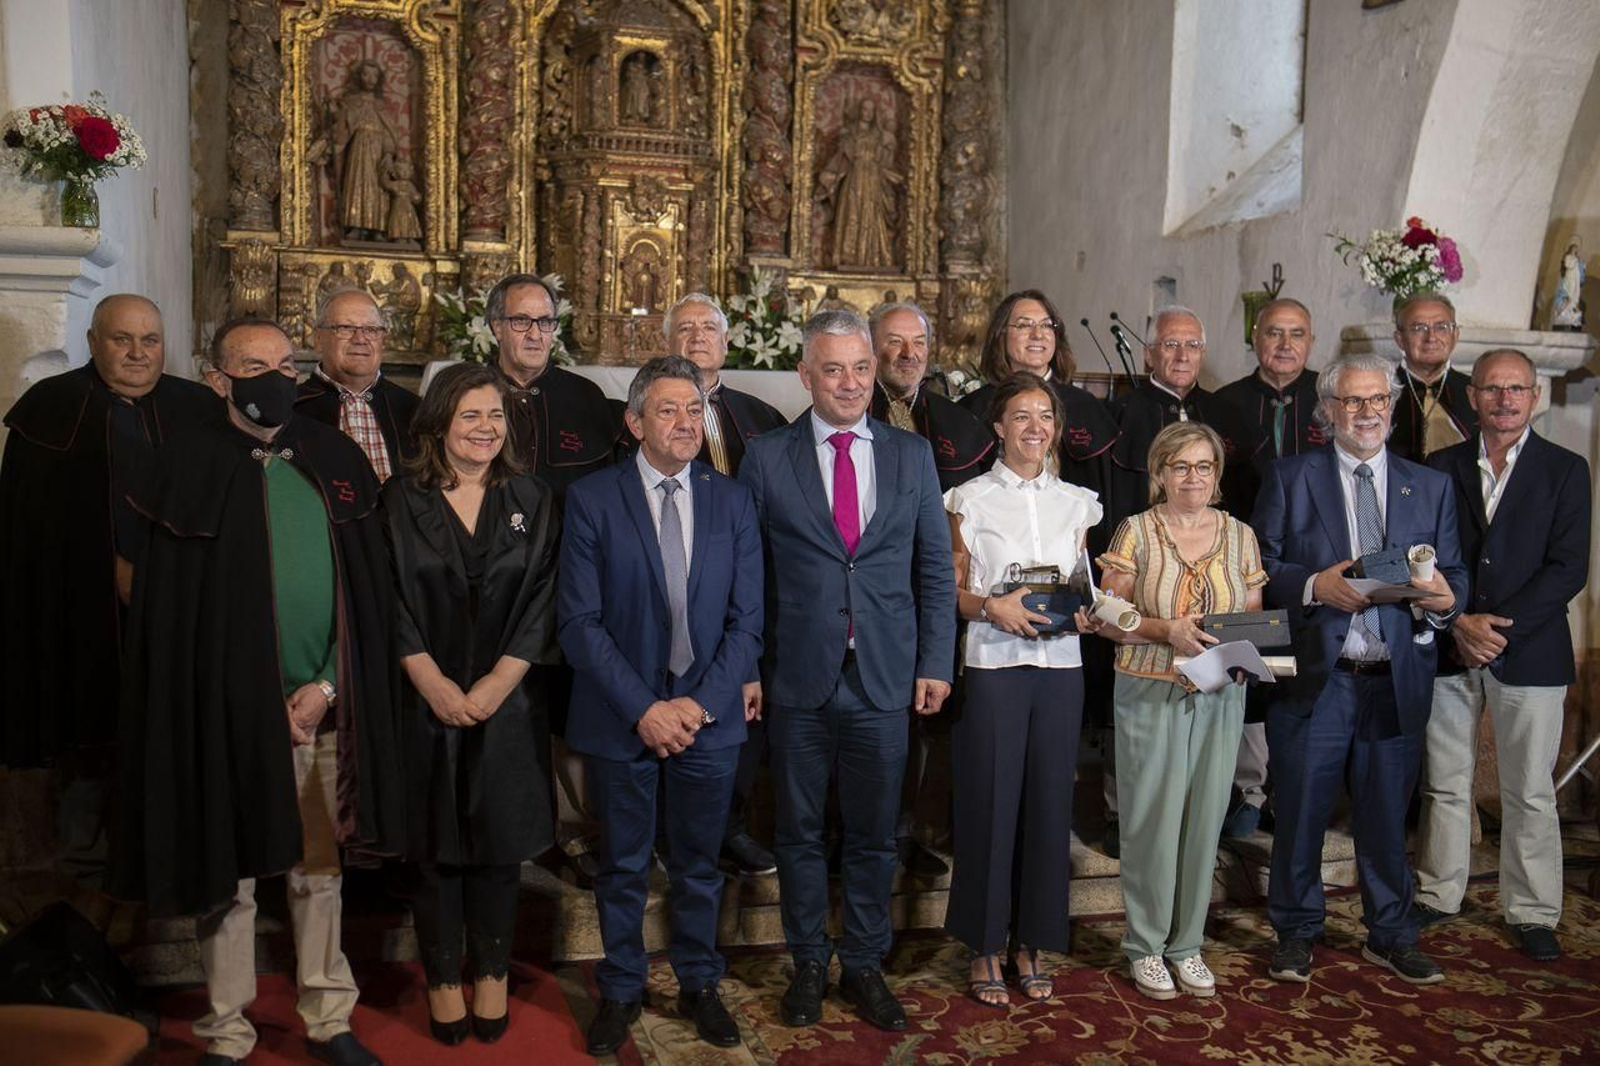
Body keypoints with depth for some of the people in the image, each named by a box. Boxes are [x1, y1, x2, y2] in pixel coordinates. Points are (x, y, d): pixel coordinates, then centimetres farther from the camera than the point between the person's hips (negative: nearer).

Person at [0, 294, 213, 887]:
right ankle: (87, 872, 18)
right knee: (90, 739, 4)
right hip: (87, 614, -2)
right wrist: (114, 570, -11)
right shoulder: (52, 409, 3)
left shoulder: (199, 409, 10)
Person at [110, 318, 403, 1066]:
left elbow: (367, 587, 6)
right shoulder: (190, 465, -4)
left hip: (327, 704, 3)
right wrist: (265, 700, -9)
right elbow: (166, 606, -6)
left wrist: (327, 685, -5)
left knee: (319, 869, 13)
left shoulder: (337, 460, 6)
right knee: (229, 877, 7)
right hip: (228, 705, -3)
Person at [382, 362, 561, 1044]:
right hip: (428, 704, -1)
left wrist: (493, 687, -10)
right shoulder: (403, 501, 1)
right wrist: (437, 688, -12)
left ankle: (492, 974, 24)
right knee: (436, 847, 8)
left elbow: (540, 602, -1)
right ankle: (442, 980, 23)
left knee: (500, 846, 8)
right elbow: (392, 604, -4)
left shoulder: (530, 501, 4)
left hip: (507, 702, 1)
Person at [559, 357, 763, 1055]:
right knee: (622, 866, 13)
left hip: (710, 714, 2)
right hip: (620, 716, -1)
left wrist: (700, 703, -11)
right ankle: (620, 990, 31)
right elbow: (580, 621, -9)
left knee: (699, 864, 15)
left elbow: (746, 619, 0)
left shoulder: (732, 501, 2)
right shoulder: (591, 500, -5)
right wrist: (643, 708, -14)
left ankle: (699, 985, 33)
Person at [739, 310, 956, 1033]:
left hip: (885, 679, 1)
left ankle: (864, 966, 28)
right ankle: (809, 964, 29)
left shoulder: (912, 456, 6)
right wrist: (747, 671, -3)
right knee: (799, 832, 12)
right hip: (798, 681, -1)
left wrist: (935, 663, 1)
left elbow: (934, 570, 7)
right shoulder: (766, 458, 0)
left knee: (873, 835, 11)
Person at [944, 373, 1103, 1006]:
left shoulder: (1075, 503, 11)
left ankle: (1030, 945, 22)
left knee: (1049, 804, 7)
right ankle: (985, 948, 16)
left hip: (1059, 666, 4)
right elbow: (953, 592, 1)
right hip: (993, 666, -3)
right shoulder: (972, 499, 1)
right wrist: (993, 605, -17)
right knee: (990, 804, 1)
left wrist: (1086, 614, -4)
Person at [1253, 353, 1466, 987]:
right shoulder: (1290, 479, 3)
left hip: (1398, 680, 2)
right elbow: (1261, 567, -2)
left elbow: (1452, 573, 9)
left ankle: (1390, 936, 29)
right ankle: (1296, 934, 23)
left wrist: (1445, 597, -13)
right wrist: (1314, 585, -19)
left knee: (1386, 815, 12)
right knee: (1301, 812, 6)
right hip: (1313, 676, -2)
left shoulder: (1431, 487, 12)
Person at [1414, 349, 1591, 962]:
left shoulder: (1565, 470, 1)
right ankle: (1438, 894, 24)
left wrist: (1499, 627, -15)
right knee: (1444, 783, 10)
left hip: (1529, 652, -2)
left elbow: (1568, 568, -7)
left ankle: (1531, 912, 19)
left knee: (1529, 792, 6)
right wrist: (1460, 624, -11)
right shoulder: (1441, 469, 7)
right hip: (1449, 651, 2)